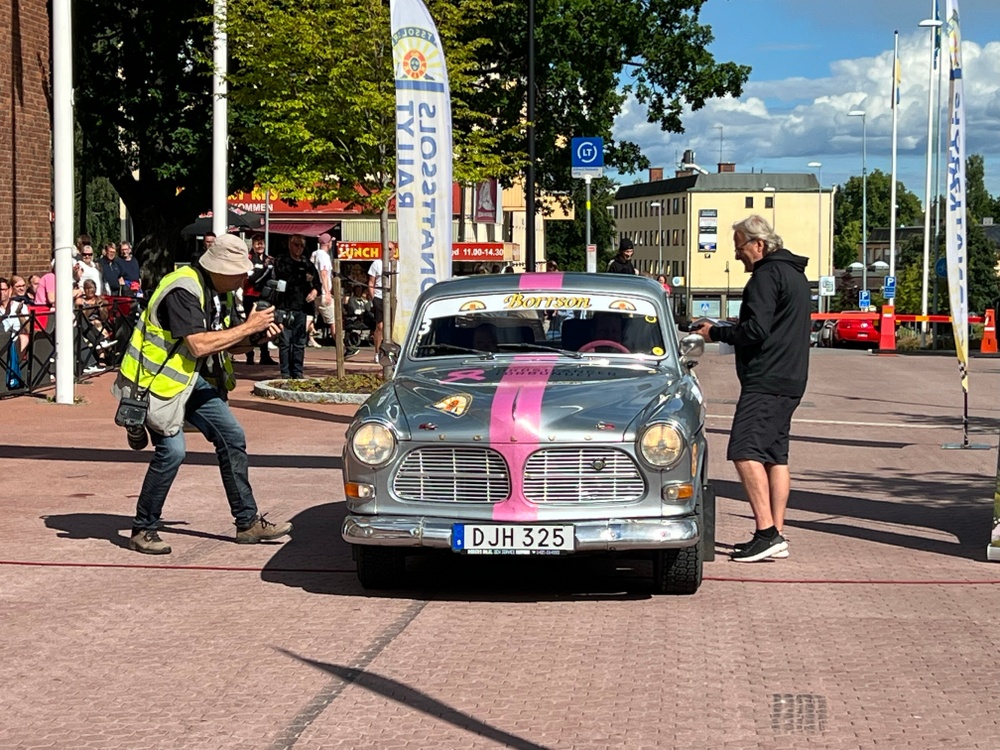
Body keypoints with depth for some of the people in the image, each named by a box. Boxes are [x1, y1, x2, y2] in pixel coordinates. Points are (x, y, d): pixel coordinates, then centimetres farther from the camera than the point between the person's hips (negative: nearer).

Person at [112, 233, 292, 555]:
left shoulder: (216, 290, 6)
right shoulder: (183, 290, -24)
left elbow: (225, 343, 14)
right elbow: (199, 345, -32)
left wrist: (256, 334, -5)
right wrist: (247, 327, -25)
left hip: (194, 380, 9)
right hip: (159, 380, -9)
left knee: (232, 438, 4)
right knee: (171, 450, -19)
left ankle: (248, 522, 11)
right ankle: (143, 530, -2)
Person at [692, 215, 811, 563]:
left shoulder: (767, 275, -11)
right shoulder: (795, 274, 21)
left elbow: (756, 329, -20)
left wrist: (715, 333, -6)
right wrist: (724, 331, 20)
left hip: (765, 380, -11)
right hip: (790, 380, 11)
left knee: (746, 452, -14)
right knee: (776, 455, 10)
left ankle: (766, 532, -21)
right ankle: (776, 535, 9)